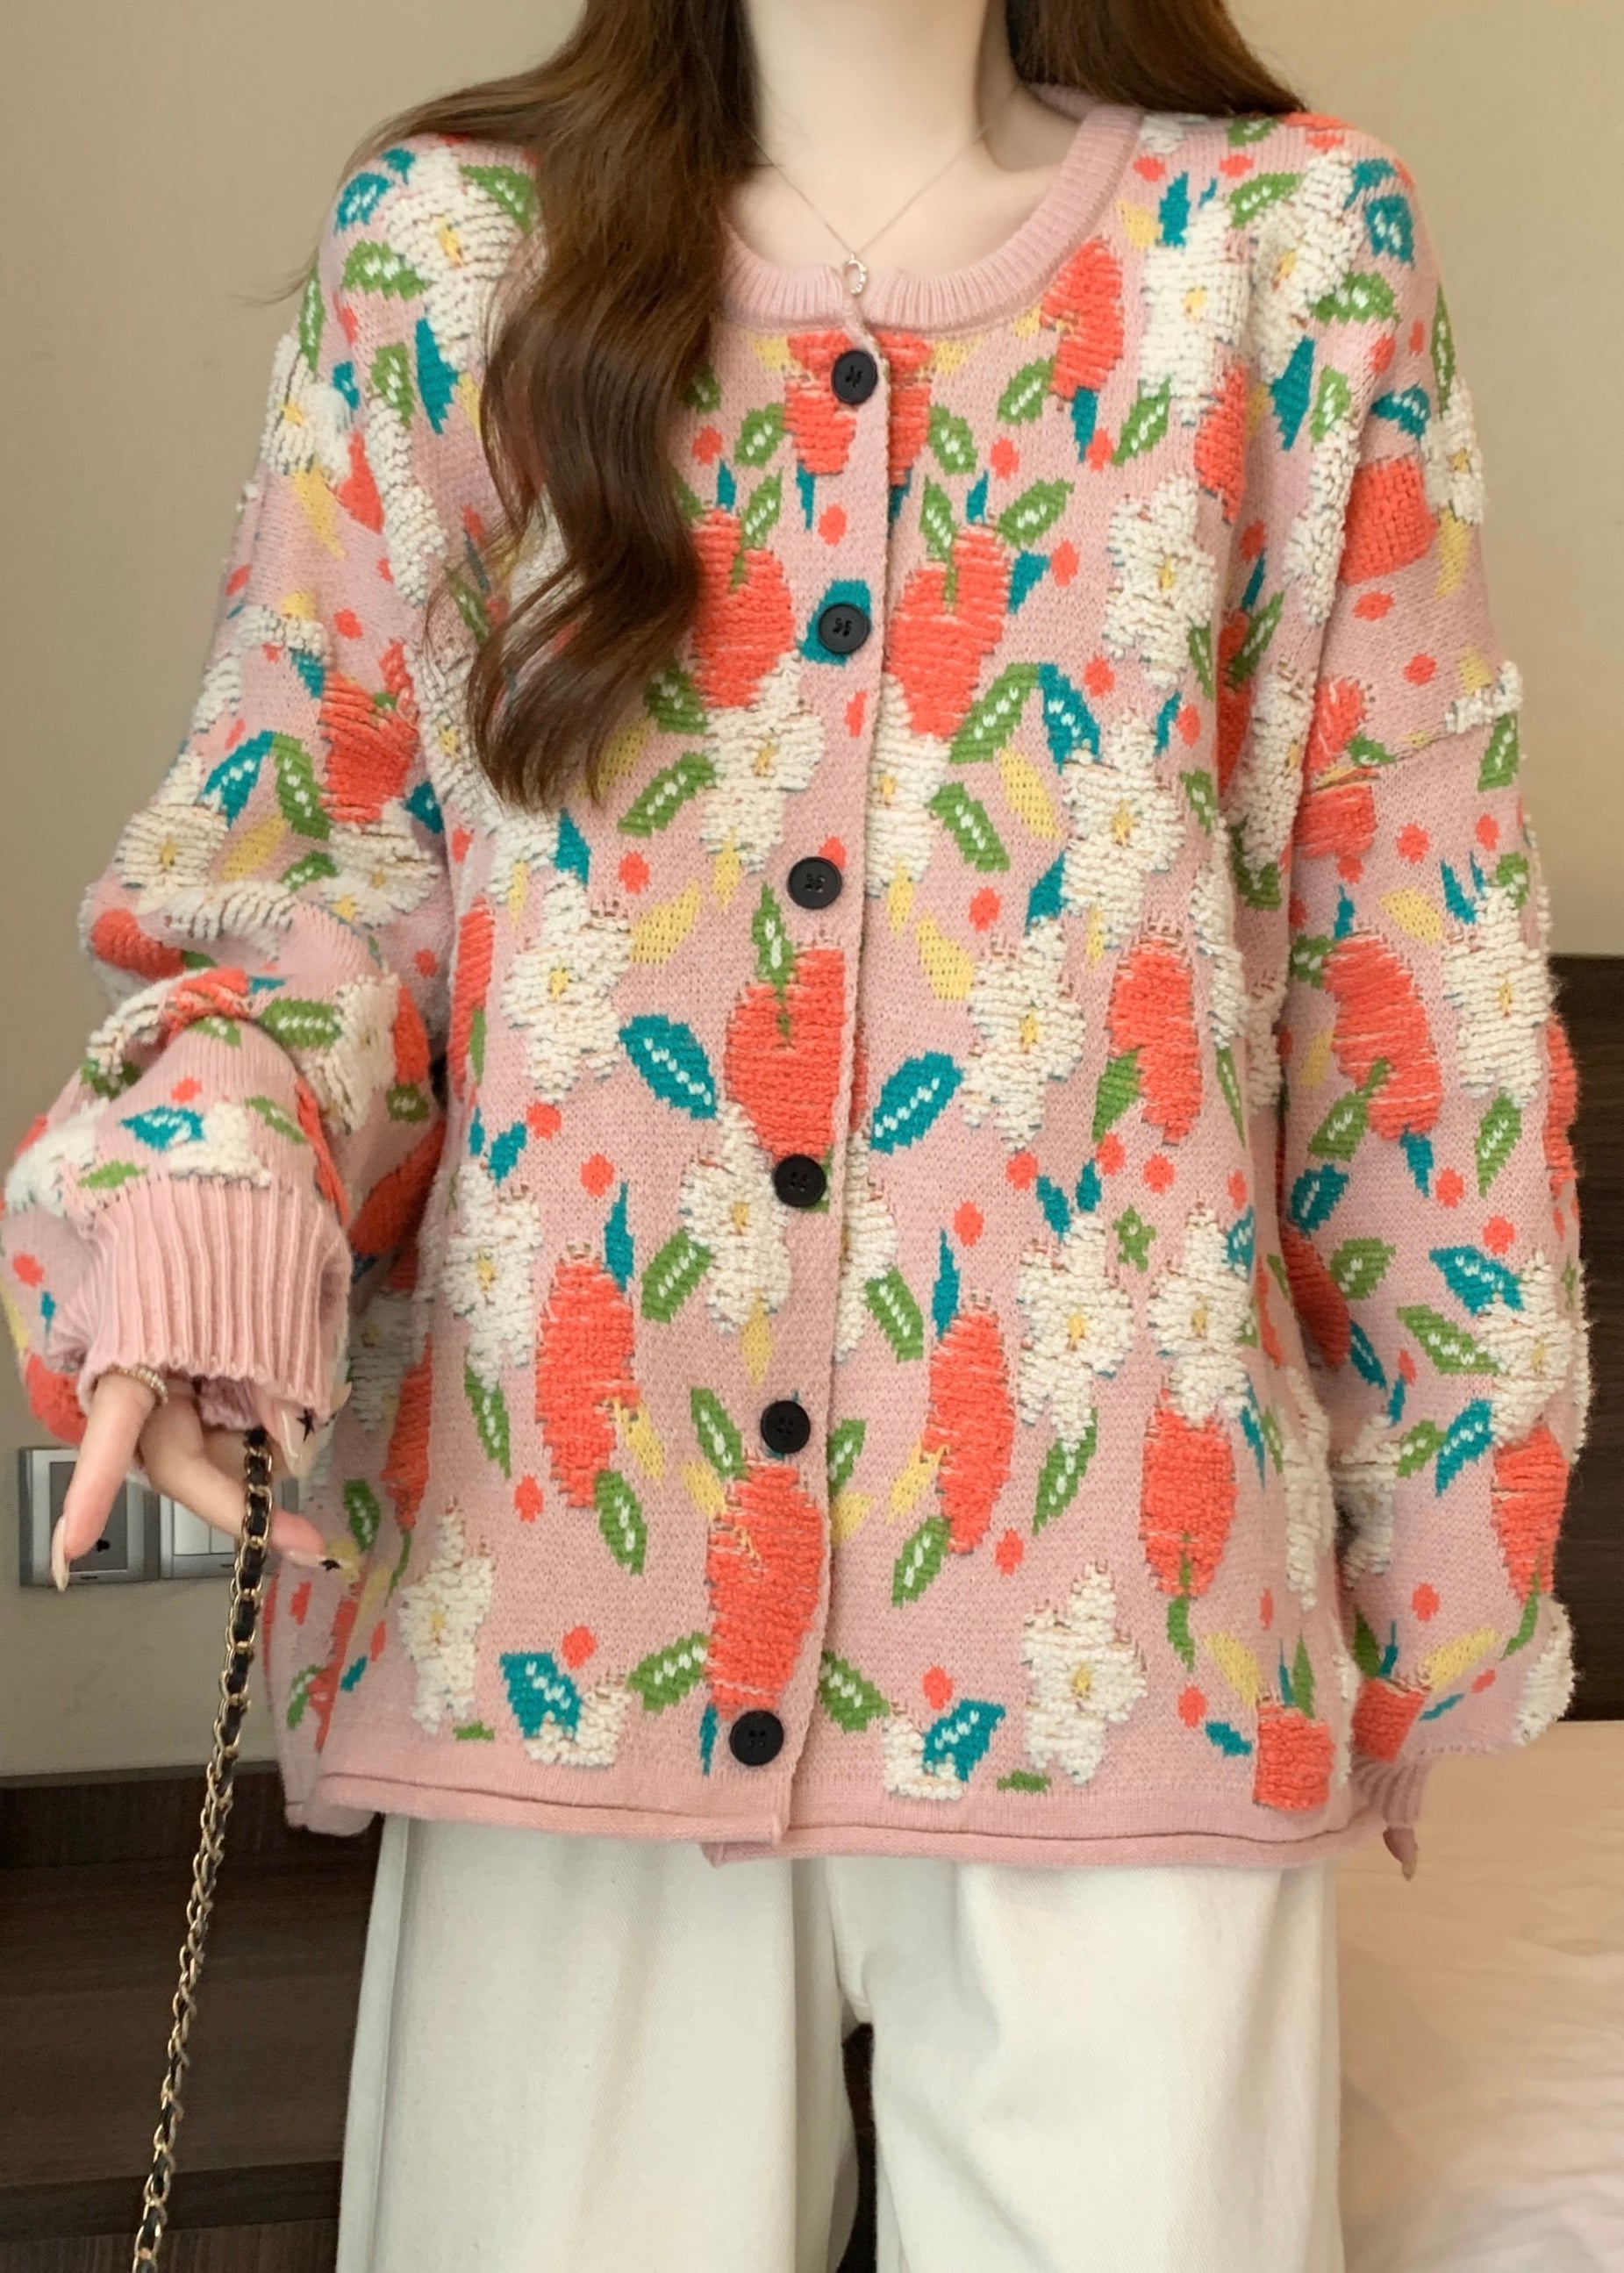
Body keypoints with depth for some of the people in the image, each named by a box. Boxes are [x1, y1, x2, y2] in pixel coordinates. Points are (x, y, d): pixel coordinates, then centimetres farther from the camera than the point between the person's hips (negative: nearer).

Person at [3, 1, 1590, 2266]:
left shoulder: (1295, 249, 6)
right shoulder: (447, 244, 8)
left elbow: (1415, 940, 6)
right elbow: (315, 825, 7)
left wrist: (1445, 1537, 7)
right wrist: (206, 1171, -15)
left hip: (1120, 1567, 0)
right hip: (567, 1563, 1)